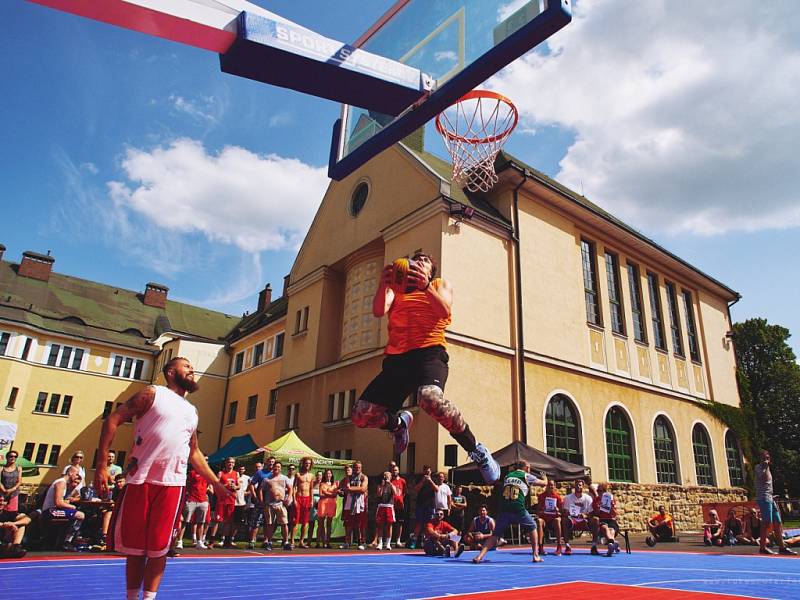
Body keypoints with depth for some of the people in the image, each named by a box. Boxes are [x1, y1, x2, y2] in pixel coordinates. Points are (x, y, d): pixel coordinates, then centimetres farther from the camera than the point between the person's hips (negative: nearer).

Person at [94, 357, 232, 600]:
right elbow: (113, 419, -3)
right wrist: (102, 464, -10)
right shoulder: (153, 394, 2)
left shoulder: (192, 411, 17)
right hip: (140, 479, -3)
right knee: (133, 544, 8)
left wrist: (215, 482, 20)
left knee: (159, 547, 4)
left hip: (172, 484, 3)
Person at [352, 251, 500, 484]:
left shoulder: (441, 284, 19)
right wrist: (383, 284, -15)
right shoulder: (396, 289, 24)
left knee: (430, 397, -37)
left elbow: (444, 310, -3)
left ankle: (476, 450, -16)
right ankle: (399, 423, 26)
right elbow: (378, 311, 3)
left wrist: (425, 286, -20)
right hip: (396, 357, 4)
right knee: (361, 414, -8)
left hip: (429, 351, -4)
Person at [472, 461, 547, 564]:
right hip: (519, 509, -3)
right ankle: (536, 556, 19)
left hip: (504, 509, 3)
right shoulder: (527, 476, 10)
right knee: (533, 528, 22)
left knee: (495, 534, 10)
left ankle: (480, 556, -4)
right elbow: (544, 483, 22)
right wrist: (545, 478, 46)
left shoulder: (507, 476, 20)